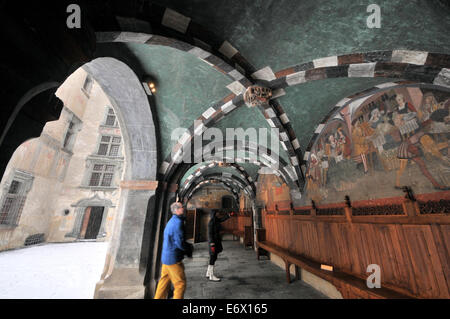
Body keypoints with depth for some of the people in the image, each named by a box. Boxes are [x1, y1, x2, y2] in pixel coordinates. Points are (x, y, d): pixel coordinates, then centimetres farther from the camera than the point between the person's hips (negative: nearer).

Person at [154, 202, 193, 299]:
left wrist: (187, 248, 10)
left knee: (164, 281, 21)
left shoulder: (172, 221, 9)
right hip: (173, 259, -9)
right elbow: (180, 243, -26)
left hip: (166, 257, 9)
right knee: (180, 284, 4)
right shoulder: (178, 222, -23)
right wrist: (189, 247, -7)